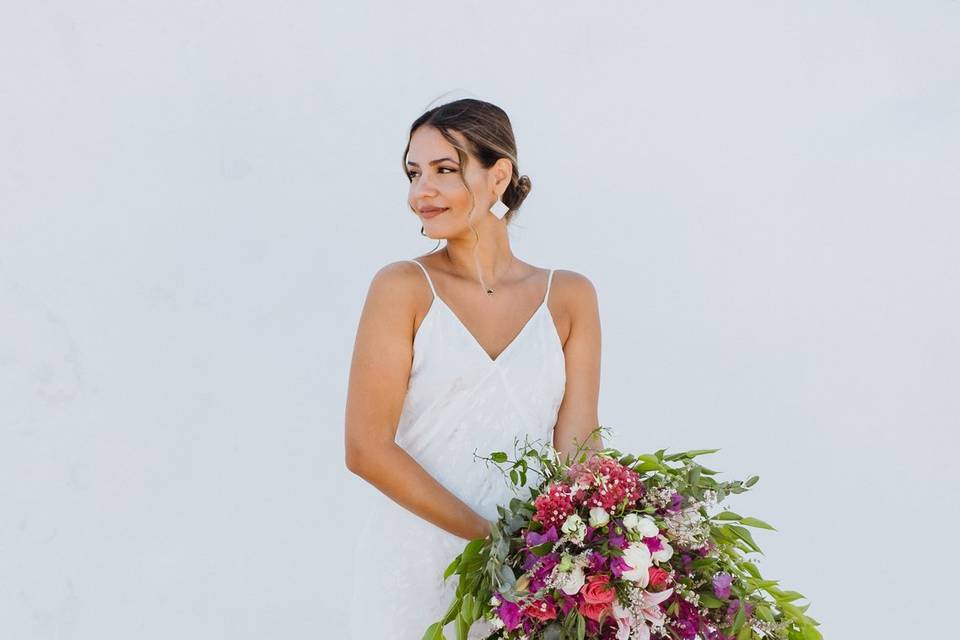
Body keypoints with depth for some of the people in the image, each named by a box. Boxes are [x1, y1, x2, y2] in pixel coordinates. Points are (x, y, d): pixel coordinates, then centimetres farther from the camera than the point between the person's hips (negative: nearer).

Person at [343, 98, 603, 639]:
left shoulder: (569, 297, 3)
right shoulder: (403, 288, -5)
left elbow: (578, 439, -1)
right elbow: (367, 449, -10)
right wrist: (490, 535, -16)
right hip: (416, 562, -2)